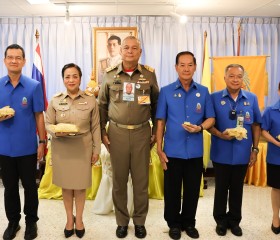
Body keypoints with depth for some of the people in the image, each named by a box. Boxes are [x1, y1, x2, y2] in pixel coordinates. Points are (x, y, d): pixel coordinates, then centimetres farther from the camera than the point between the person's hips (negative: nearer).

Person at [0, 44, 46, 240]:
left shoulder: (34, 86, -5)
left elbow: (39, 116, -2)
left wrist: (42, 142, -5)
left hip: (27, 147, -2)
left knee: (30, 186, 12)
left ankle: (31, 221, 30)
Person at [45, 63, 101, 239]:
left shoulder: (91, 100, -3)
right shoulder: (55, 100, -1)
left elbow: (95, 127, 0)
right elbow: (48, 124, 3)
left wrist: (97, 149, 0)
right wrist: (56, 132, -20)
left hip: (83, 148, -1)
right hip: (61, 148, 1)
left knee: (80, 185, 9)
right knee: (66, 185, 12)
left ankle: (79, 219, 30)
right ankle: (69, 218, 32)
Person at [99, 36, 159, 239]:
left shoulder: (149, 74, 1)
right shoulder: (110, 75, 2)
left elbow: (156, 104, 7)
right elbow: (103, 105, 7)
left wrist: (156, 131, 5)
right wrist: (102, 132, 4)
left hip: (142, 132, 0)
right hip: (117, 132, 1)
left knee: (141, 179, 7)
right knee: (119, 179, 9)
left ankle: (140, 221, 25)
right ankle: (122, 221, 26)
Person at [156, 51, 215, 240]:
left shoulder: (203, 92, 2)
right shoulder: (166, 91, -2)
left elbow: (211, 118, 6)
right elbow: (161, 122, -1)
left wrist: (200, 127, -16)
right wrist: (159, 149, -3)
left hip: (195, 151, 2)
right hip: (173, 151, -1)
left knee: (193, 190, 13)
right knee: (172, 190, 10)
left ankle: (189, 223, 33)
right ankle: (174, 224, 30)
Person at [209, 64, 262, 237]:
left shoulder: (252, 99, 2)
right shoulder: (215, 98, -5)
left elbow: (256, 125, 7)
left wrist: (255, 149, 4)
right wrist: (220, 134, -20)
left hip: (242, 153, 2)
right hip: (221, 153, -1)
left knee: (237, 188, 14)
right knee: (221, 188, 11)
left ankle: (234, 220, 31)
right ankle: (221, 220, 28)